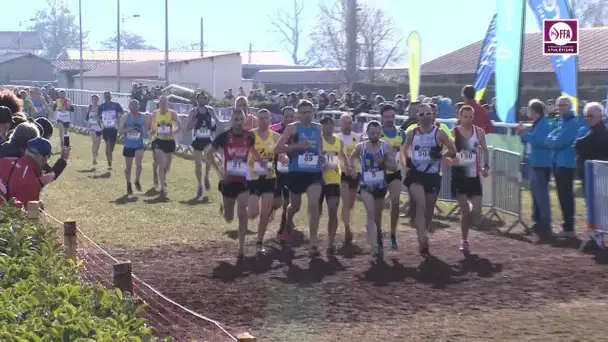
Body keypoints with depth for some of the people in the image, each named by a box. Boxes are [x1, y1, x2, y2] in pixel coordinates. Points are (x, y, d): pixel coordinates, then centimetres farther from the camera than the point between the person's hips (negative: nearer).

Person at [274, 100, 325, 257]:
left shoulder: (318, 128, 7)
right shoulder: (292, 128, -5)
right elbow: (277, 149, -13)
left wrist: (321, 156, 6)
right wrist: (297, 146, -23)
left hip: (315, 173, 2)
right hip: (297, 173, -2)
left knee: (314, 206, -15)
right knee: (295, 206, 15)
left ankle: (313, 244, -13)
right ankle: (289, 220, 54)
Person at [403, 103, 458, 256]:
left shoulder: (439, 133, -5)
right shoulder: (412, 133, 2)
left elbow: (453, 150, -1)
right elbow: (406, 149, 20)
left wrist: (441, 155, -18)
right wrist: (408, 159, 2)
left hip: (433, 176, 0)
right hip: (416, 174, 0)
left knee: (429, 210, 12)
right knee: (420, 206, -20)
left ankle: (422, 238, 34)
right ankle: (423, 240, -27)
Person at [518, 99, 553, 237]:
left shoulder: (544, 125, -15)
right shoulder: (536, 124, 15)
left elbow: (540, 142, -26)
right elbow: (531, 142, 21)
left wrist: (526, 134, -20)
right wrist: (523, 134, 5)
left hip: (541, 164, -11)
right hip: (534, 163, 11)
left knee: (541, 194, -11)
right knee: (535, 193, 16)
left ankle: (545, 224, -9)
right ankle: (538, 222, 24)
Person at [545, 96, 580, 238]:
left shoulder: (573, 123, -13)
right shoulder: (561, 121, 16)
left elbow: (558, 142, -19)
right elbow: (550, 138, 15)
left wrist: (550, 140, -2)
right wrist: (552, 140, -5)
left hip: (566, 163, -9)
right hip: (558, 162, 9)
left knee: (566, 196, -8)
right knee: (562, 195, 12)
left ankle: (569, 228, -5)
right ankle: (567, 226, 19)